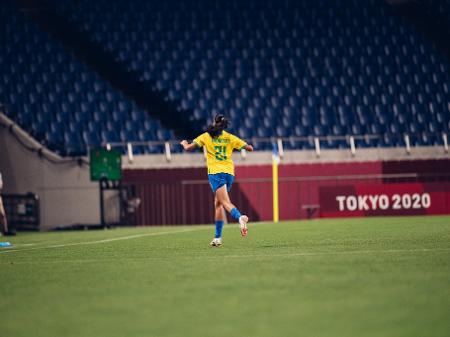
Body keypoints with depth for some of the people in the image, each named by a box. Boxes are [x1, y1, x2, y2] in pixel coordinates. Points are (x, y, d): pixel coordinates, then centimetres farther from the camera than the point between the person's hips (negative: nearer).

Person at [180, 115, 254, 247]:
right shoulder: (230, 138, 10)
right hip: (229, 173, 4)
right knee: (218, 203, 16)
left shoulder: (206, 136, 3)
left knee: (225, 202, -14)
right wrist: (247, 146, 35)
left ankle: (240, 217, -46)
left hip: (215, 172, -4)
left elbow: (188, 148, 2)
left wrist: (184, 143, 25)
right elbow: (249, 148, 11)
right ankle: (218, 237, 14)